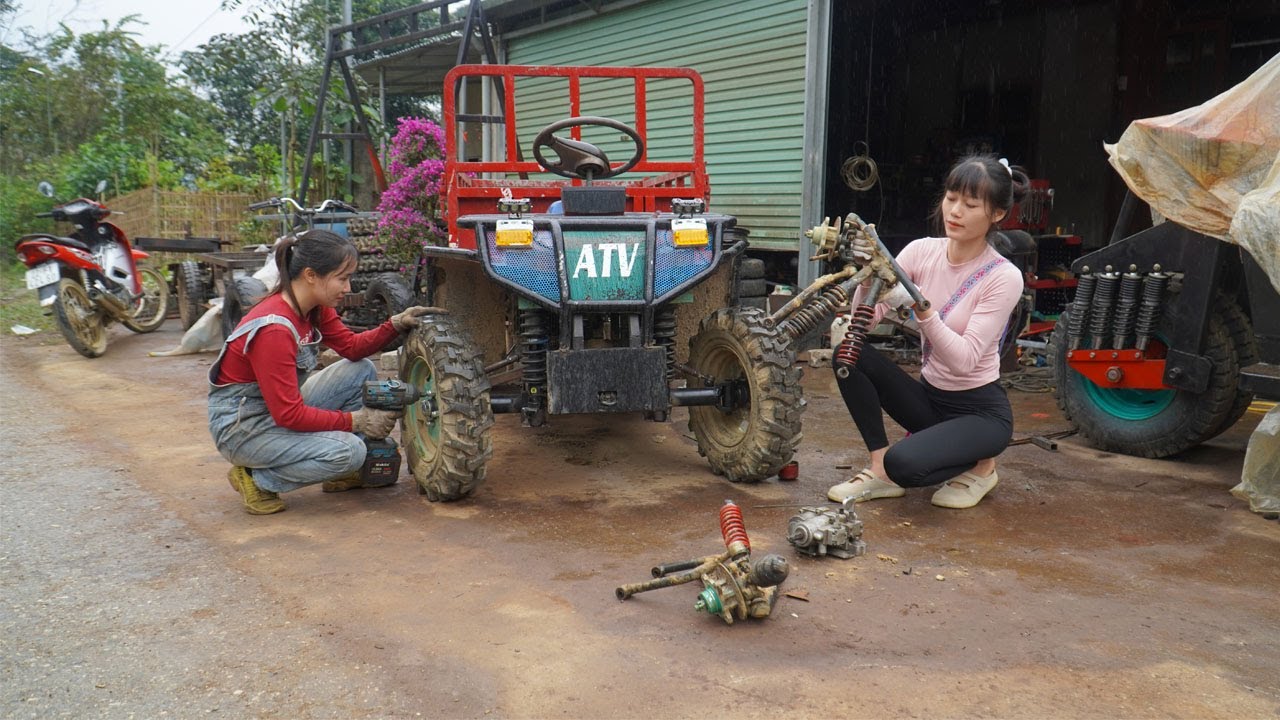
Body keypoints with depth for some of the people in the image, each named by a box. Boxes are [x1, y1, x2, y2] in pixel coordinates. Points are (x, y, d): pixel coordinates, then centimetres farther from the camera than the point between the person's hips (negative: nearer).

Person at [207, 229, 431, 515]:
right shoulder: (274, 328, -29)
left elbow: (352, 347, 8)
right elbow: (289, 415, -28)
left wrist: (396, 324, -8)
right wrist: (355, 421, -20)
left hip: (280, 408, 9)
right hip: (240, 426, -9)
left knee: (362, 370, 3)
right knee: (348, 451, -26)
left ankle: (341, 474, 10)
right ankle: (257, 479, -5)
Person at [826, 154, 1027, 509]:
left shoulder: (1004, 277, -17)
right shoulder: (922, 251, -5)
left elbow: (964, 360, -28)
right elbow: (864, 322, -13)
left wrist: (920, 306, -40)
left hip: (980, 410, -5)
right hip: (929, 397, 5)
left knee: (903, 464, -31)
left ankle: (978, 466, 4)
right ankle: (880, 471, -6)